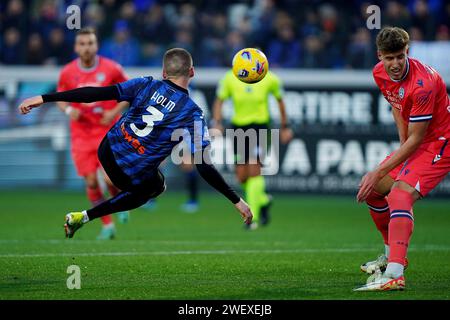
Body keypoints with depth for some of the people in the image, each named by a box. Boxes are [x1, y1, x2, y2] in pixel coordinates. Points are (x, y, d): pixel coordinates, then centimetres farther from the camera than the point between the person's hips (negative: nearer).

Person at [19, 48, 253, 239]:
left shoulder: (147, 85, -7)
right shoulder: (192, 114, -16)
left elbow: (97, 93, -13)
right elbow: (204, 167, -19)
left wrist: (45, 99, -13)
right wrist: (236, 201, -13)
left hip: (107, 151, 5)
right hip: (132, 176, -5)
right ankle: (82, 218, 18)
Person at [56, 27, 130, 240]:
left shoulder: (111, 69, -6)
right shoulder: (67, 72, -1)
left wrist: (115, 111, -9)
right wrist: (68, 110, -9)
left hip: (108, 131, -2)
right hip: (81, 134, 2)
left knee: (109, 178, -16)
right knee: (91, 181, -4)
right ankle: (107, 225, 13)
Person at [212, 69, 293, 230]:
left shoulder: (270, 79, -5)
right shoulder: (230, 78, -5)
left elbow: (279, 100, 10)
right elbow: (219, 101, 4)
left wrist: (285, 127, 16)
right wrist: (217, 123, -12)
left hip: (259, 126, -3)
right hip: (239, 126, 3)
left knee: (254, 168, -19)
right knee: (241, 177, 2)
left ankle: (253, 216, -16)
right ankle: (263, 200, 31)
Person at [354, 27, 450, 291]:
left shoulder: (423, 83, -30)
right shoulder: (380, 73, -3)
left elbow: (416, 138, -25)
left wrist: (379, 173, -21)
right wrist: (403, 142, 6)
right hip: (414, 141, 10)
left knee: (400, 195, -29)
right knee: (372, 191, 12)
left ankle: (394, 275, -40)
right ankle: (393, 255, 32)